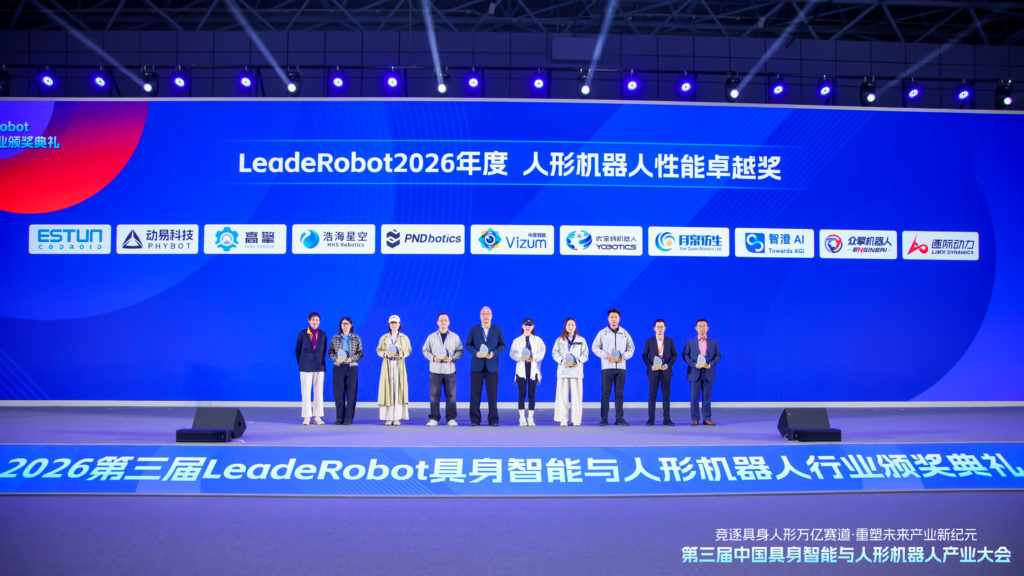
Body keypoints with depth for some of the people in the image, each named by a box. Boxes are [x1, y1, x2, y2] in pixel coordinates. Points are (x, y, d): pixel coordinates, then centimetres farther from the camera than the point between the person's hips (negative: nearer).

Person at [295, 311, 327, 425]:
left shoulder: (323, 334, 6)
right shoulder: (302, 334, 0)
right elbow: (297, 350, 8)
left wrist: (319, 361, 13)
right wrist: (301, 363, 12)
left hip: (319, 367, 2)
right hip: (306, 367, -2)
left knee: (319, 392, 2)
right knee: (306, 392, -3)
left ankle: (317, 417, 8)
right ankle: (306, 417, 0)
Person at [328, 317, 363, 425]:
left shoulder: (356, 338, 5)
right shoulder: (335, 338, 8)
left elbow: (360, 353, 3)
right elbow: (330, 352, 8)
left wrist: (351, 358, -13)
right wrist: (336, 359, -12)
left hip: (352, 367, -1)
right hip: (338, 367, 1)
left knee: (351, 393, -3)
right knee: (338, 393, -1)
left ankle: (348, 418, 2)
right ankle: (339, 418, 6)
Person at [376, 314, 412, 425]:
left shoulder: (404, 338, 8)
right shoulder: (384, 338, 9)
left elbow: (408, 350, 7)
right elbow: (379, 350, 8)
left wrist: (401, 354, -12)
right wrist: (386, 354, -11)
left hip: (399, 365, 0)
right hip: (387, 365, 0)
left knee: (398, 389, -5)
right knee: (387, 389, -5)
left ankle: (397, 417, -2)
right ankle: (388, 418, -3)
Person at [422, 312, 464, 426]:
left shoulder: (455, 337, 7)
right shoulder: (431, 337, 9)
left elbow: (460, 351, 7)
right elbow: (425, 350, 10)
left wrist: (452, 358, -11)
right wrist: (433, 358, -8)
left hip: (450, 370, 0)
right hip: (435, 370, 0)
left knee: (451, 395, -1)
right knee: (434, 395, -1)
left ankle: (451, 418, 6)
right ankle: (434, 418, 6)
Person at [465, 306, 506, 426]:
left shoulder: (497, 329, 5)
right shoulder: (474, 329, 5)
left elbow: (502, 345, 6)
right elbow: (468, 345, 6)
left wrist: (494, 353, -12)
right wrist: (476, 353, -13)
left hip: (492, 366, 0)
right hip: (477, 366, 0)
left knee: (492, 394, 0)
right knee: (475, 394, 1)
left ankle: (493, 420, 7)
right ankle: (474, 420, 8)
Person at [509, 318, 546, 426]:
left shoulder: (537, 340, 11)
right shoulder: (517, 340, 10)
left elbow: (541, 352, -1)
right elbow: (512, 353, -1)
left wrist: (534, 358, -20)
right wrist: (520, 357, -20)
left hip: (533, 370, 0)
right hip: (521, 370, 0)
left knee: (532, 394, 0)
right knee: (522, 394, -2)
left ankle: (530, 418, 5)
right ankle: (522, 418, 1)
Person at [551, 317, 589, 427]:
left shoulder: (581, 340, 11)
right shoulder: (559, 340, 10)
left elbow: (585, 354, 8)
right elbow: (555, 353, 6)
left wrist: (577, 361, -8)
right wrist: (562, 361, -9)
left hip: (576, 370, 0)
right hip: (563, 370, 0)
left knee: (577, 395, -5)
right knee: (562, 395, -5)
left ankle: (576, 420, 0)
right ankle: (563, 420, -2)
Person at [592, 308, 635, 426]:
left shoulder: (625, 333, 11)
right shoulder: (602, 333, 5)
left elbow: (631, 348, 13)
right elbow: (595, 347, 4)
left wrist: (624, 356, -7)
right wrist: (606, 356, -11)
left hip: (621, 367, 2)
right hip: (607, 367, -2)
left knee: (619, 393, 2)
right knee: (605, 393, -3)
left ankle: (619, 418, 6)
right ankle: (604, 419, 0)